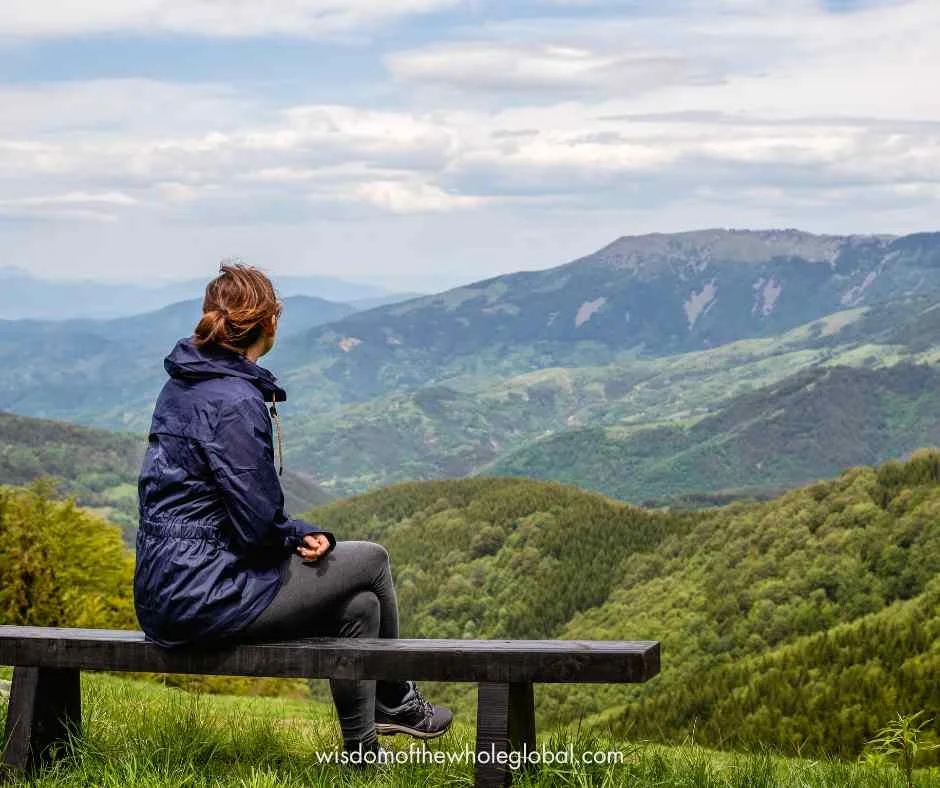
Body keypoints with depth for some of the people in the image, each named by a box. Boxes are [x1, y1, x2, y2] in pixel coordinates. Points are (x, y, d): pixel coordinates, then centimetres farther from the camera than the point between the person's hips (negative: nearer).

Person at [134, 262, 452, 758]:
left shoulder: (184, 383, 11)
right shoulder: (235, 401, -20)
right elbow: (257, 525, -20)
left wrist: (297, 533, 2)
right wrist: (298, 536, 3)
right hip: (204, 596, -9)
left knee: (359, 604, 14)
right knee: (370, 561, 5)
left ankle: (361, 753, 21)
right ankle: (395, 701, 27)